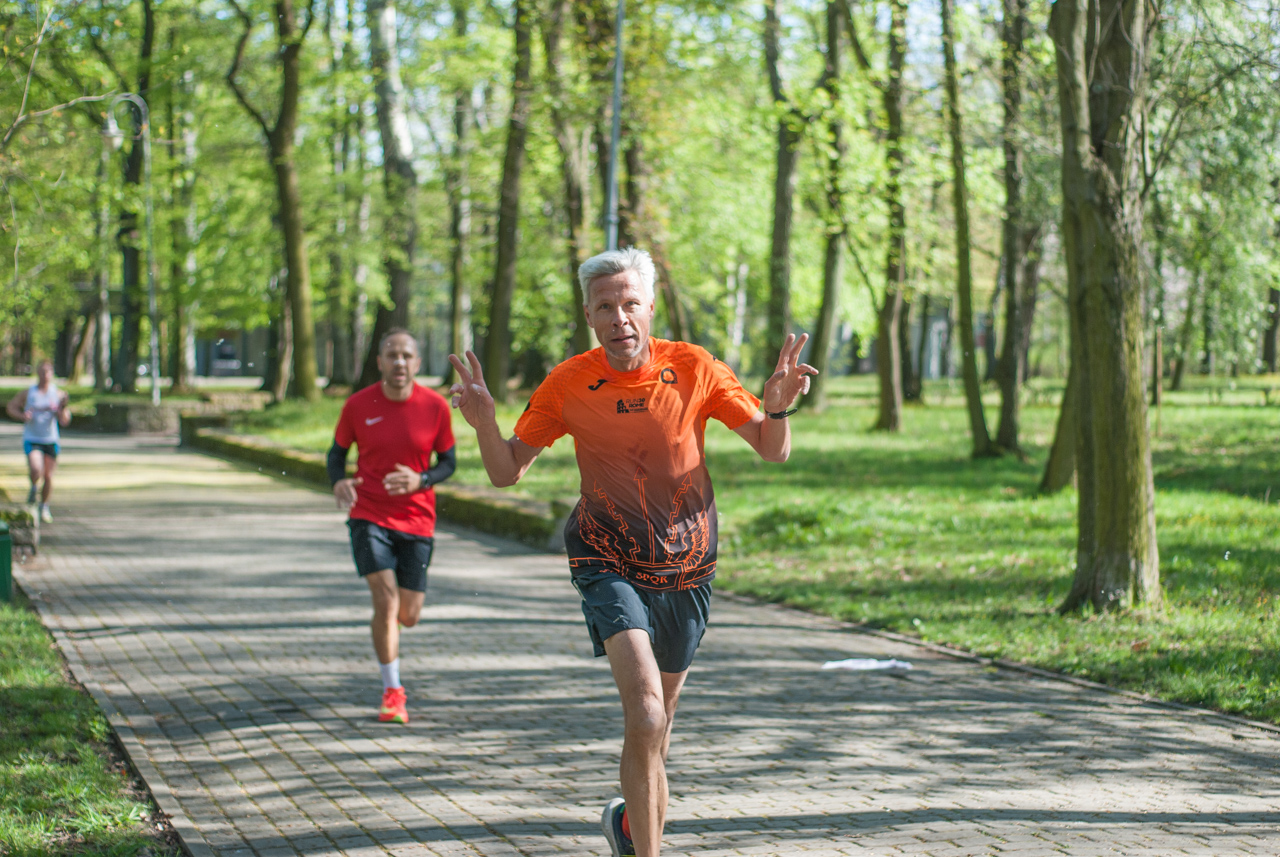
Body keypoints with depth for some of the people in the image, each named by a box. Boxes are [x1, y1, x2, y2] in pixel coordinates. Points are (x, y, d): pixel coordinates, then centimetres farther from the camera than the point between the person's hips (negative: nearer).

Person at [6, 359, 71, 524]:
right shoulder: (28, 393, -1)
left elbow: (64, 421, -4)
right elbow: (10, 407, 9)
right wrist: (22, 416, -10)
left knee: (48, 476, 5)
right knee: (36, 470, -22)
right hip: (32, 440, -2)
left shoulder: (58, 394, 0)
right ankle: (34, 488, 12)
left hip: (51, 440, 2)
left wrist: (63, 407, -23)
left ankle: (44, 507, 24)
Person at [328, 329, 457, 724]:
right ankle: (392, 691, -2)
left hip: (417, 520, 2)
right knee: (386, 601, -15)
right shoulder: (358, 405, -5)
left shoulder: (436, 406, -4)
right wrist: (339, 482, -14)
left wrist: (420, 480, -16)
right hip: (369, 515, -1)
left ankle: (388, 622, 45)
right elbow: (337, 451, 8)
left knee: (408, 615, 5)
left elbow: (448, 462, 4)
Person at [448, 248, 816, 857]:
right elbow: (507, 471, -2)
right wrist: (484, 422, -22)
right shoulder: (568, 384, -9)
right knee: (646, 713, -24)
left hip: (686, 568, 2)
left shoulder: (694, 369, -9)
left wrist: (779, 407, -24)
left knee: (655, 725, 17)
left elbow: (772, 451, -2)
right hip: (609, 566, -2)